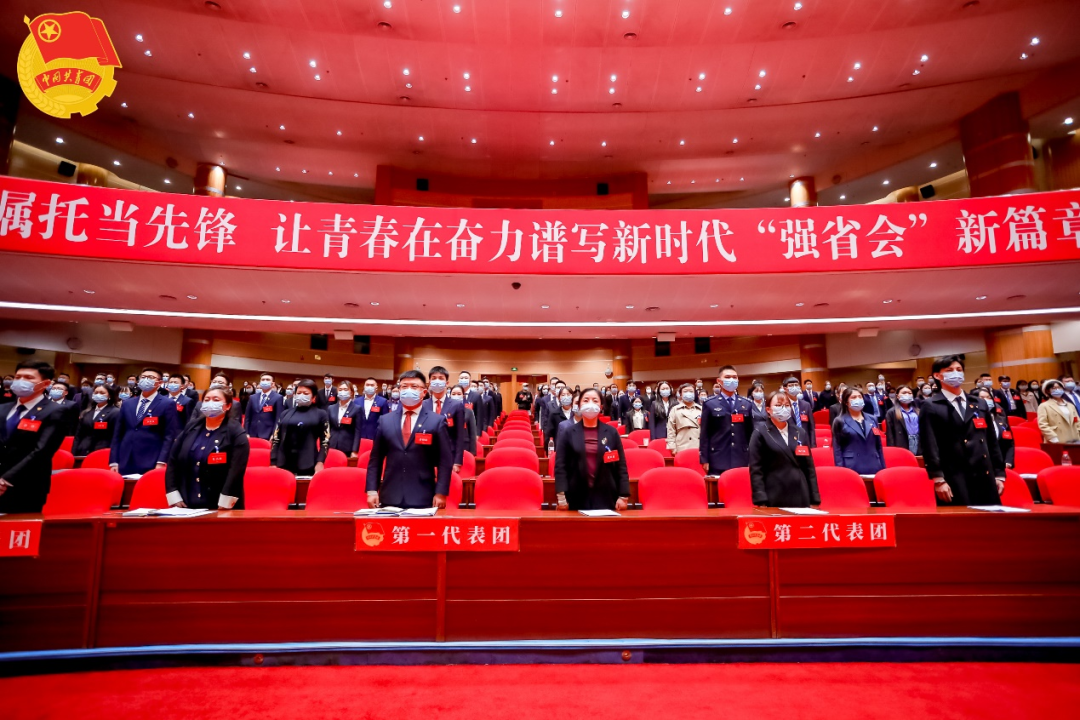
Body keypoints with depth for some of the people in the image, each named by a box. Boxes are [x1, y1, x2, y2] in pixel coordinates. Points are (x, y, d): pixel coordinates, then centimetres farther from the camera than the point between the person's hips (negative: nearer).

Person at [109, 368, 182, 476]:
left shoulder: (167, 404, -1)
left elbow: (170, 436, -7)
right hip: (125, 464, 5)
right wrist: (114, 461, 7)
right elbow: (118, 434, 15)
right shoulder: (127, 404, 16)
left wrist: (161, 462, -15)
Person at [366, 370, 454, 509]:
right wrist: (372, 490, 1)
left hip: (423, 499, -2)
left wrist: (441, 493, -9)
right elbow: (375, 459, 9)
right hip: (389, 497, 3)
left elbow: (445, 460, -3)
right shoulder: (385, 420, 9)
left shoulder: (437, 421, -1)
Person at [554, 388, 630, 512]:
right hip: (577, 498, -1)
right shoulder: (568, 433, 3)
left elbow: (621, 466, 5)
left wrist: (623, 496, -2)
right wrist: (561, 496, -9)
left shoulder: (612, 432, 6)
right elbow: (560, 466, -1)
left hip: (606, 497, 1)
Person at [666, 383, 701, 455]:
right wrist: (673, 448, -4)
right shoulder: (675, 410, 6)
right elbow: (671, 430, 2)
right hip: (682, 449, -2)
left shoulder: (701, 410, 10)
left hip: (699, 448, 2)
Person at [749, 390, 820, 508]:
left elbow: (809, 467, 14)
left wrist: (815, 499, 8)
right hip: (774, 499, -4)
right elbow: (756, 470, -5)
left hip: (801, 497, 4)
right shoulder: (760, 435, 0)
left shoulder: (801, 433, 16)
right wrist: (761, 500, -14)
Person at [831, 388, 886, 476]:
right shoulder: (840, 422, 2)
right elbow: (837, 450, -2)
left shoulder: (873, 419, 16)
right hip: (852, 469, -4)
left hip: (874, 468, 4)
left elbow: (879, 447, 17)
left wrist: (883, 469, 11)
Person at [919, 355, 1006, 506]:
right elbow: (930, 446, -9)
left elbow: (992, 441, 18)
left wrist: (999, 474, 12)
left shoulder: (980, 404, 18)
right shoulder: (930, 408, -2)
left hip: (985, 478, 6)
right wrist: (938, 480, -15)